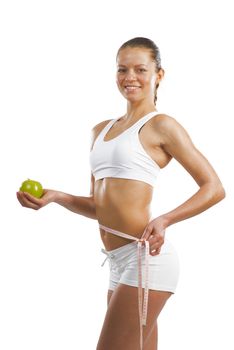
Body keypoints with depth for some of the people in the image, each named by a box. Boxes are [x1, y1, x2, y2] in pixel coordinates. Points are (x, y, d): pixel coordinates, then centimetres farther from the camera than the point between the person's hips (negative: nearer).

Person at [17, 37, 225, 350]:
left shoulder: (161, 125, -3)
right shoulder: (101, 130, 18)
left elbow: (214, 188, -4)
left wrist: (164, 220, -16)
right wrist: (55, 197, 5)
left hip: (145, 257, -7)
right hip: (120, 263, 7)